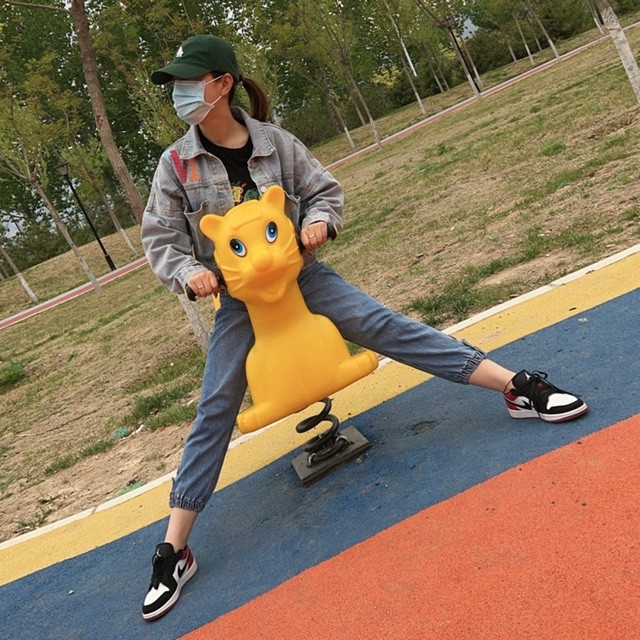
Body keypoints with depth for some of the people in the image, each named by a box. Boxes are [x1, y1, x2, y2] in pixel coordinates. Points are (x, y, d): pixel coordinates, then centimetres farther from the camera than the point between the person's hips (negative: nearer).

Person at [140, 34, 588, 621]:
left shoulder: (275, 142, -7)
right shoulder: (177, 164, -7)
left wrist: (318, 220, -18)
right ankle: (174, 551, 6)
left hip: (299, 274, 0)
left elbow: (325, 189, 4)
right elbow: (159, 238, -2)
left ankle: (519, 387, -6)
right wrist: (188, 271, -21)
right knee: (215, 413, -3)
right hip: (239, 298, 1)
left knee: (386, 327, -12)